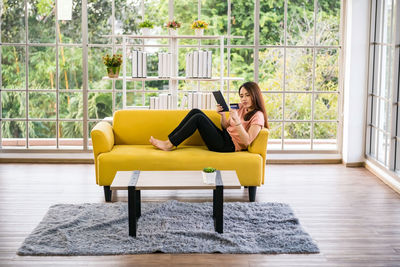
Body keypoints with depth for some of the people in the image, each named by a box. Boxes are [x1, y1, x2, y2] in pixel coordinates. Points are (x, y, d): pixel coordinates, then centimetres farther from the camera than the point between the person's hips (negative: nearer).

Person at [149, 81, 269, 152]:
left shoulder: (258, 116, -9)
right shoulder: (241, 108, 17)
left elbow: (247, 142, -20)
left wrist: (237, 120, -28)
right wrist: (222, 115, 1)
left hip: (229, 145, -9)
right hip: (224, 136, 9)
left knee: (199, 118, -20)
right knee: (195, 111, -3)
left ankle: (170, 144, -14)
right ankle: (169, 140, -6)